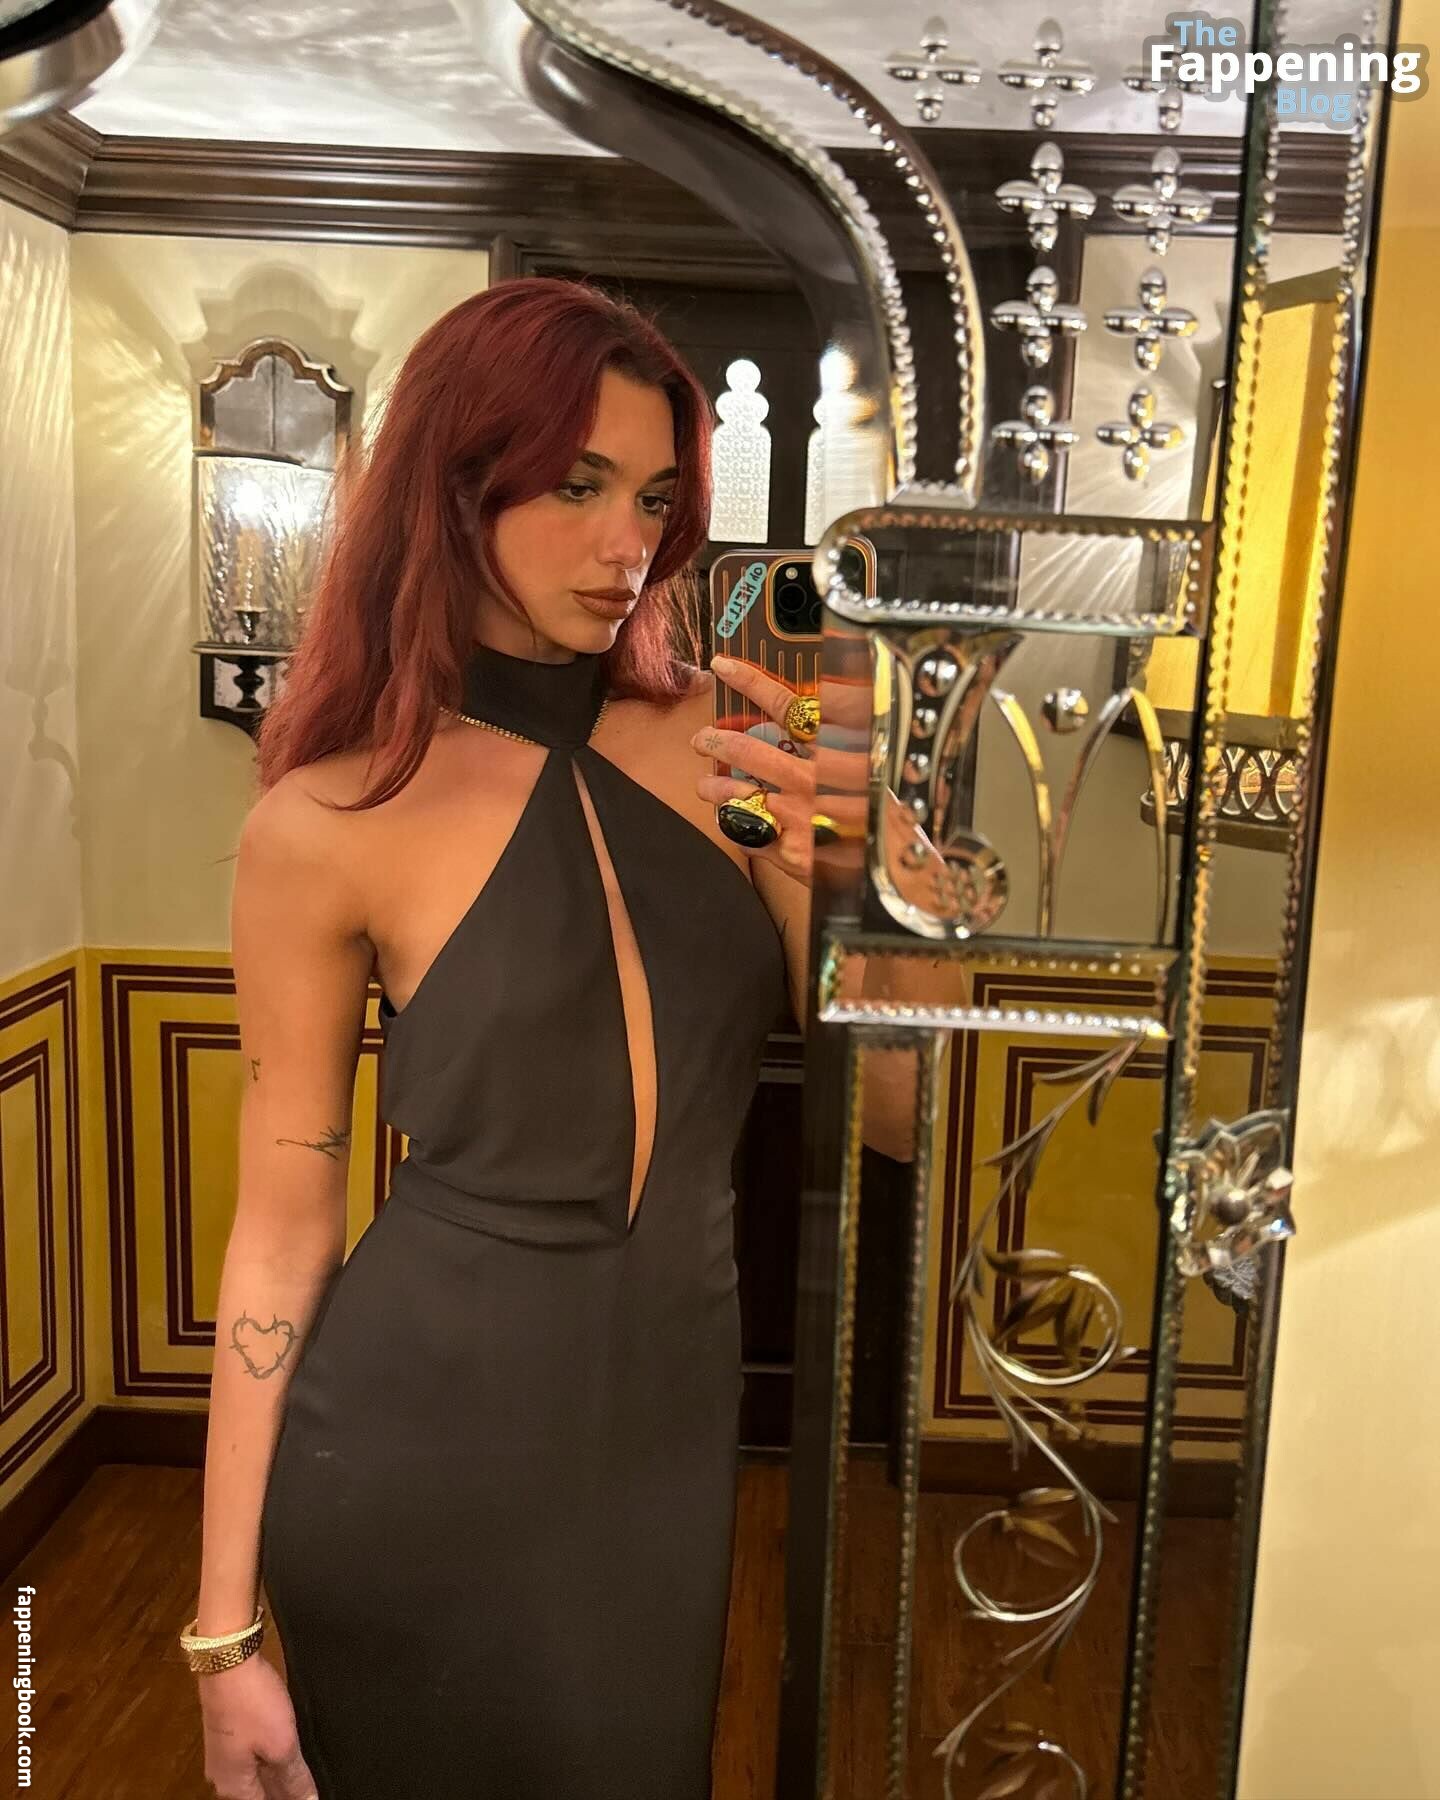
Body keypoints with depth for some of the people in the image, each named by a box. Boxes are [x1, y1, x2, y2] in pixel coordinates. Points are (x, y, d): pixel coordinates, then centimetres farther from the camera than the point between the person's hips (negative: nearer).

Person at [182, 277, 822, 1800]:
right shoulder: (330, 817, -13)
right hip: (420, 1441, -3)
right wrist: (226, 1629, -3)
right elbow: (282, 1221, -7)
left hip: (674, 1410, 4)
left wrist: (808, 858, -18)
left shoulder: (711, 740, -4)